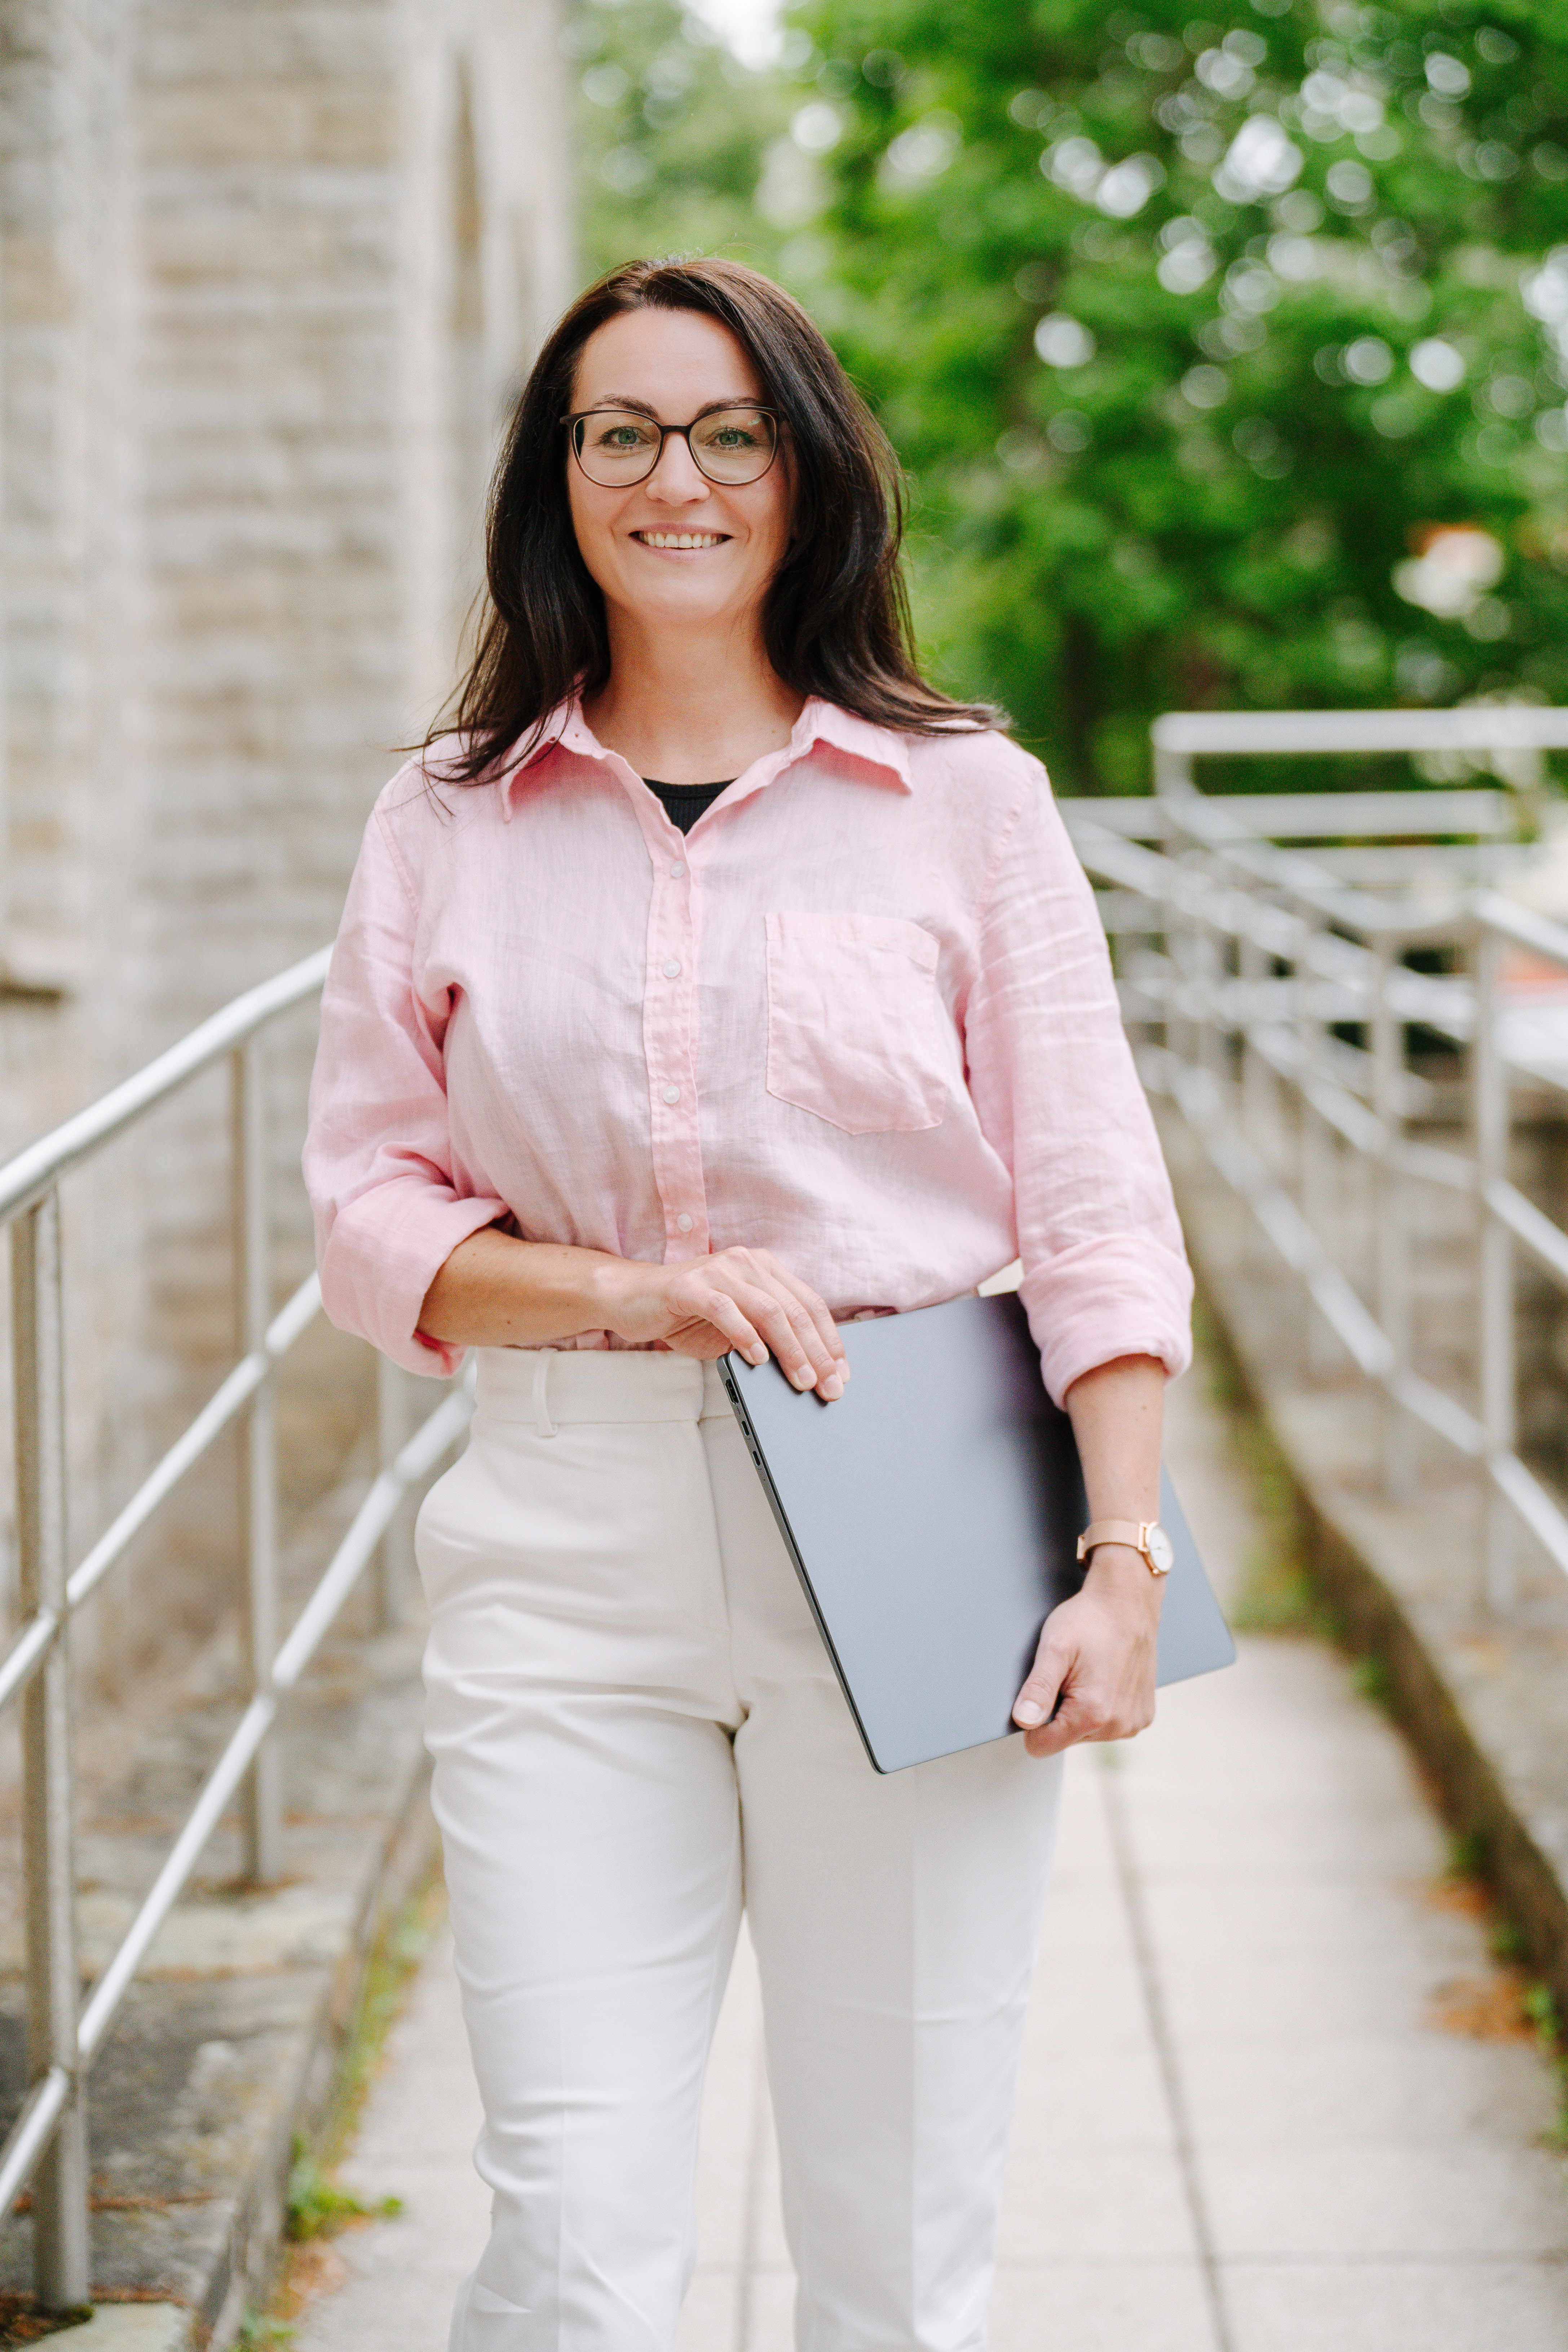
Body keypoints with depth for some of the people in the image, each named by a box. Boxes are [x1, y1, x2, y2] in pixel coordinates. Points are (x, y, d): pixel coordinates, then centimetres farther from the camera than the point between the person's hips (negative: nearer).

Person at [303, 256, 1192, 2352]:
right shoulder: (447, 823, 9)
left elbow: (1097, 1209, 3)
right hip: (572, 1552, 1)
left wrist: (1129, 1559, -7)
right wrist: (641, 1290, -9)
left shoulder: (967, 797, 5)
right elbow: (370, 1217, 8)